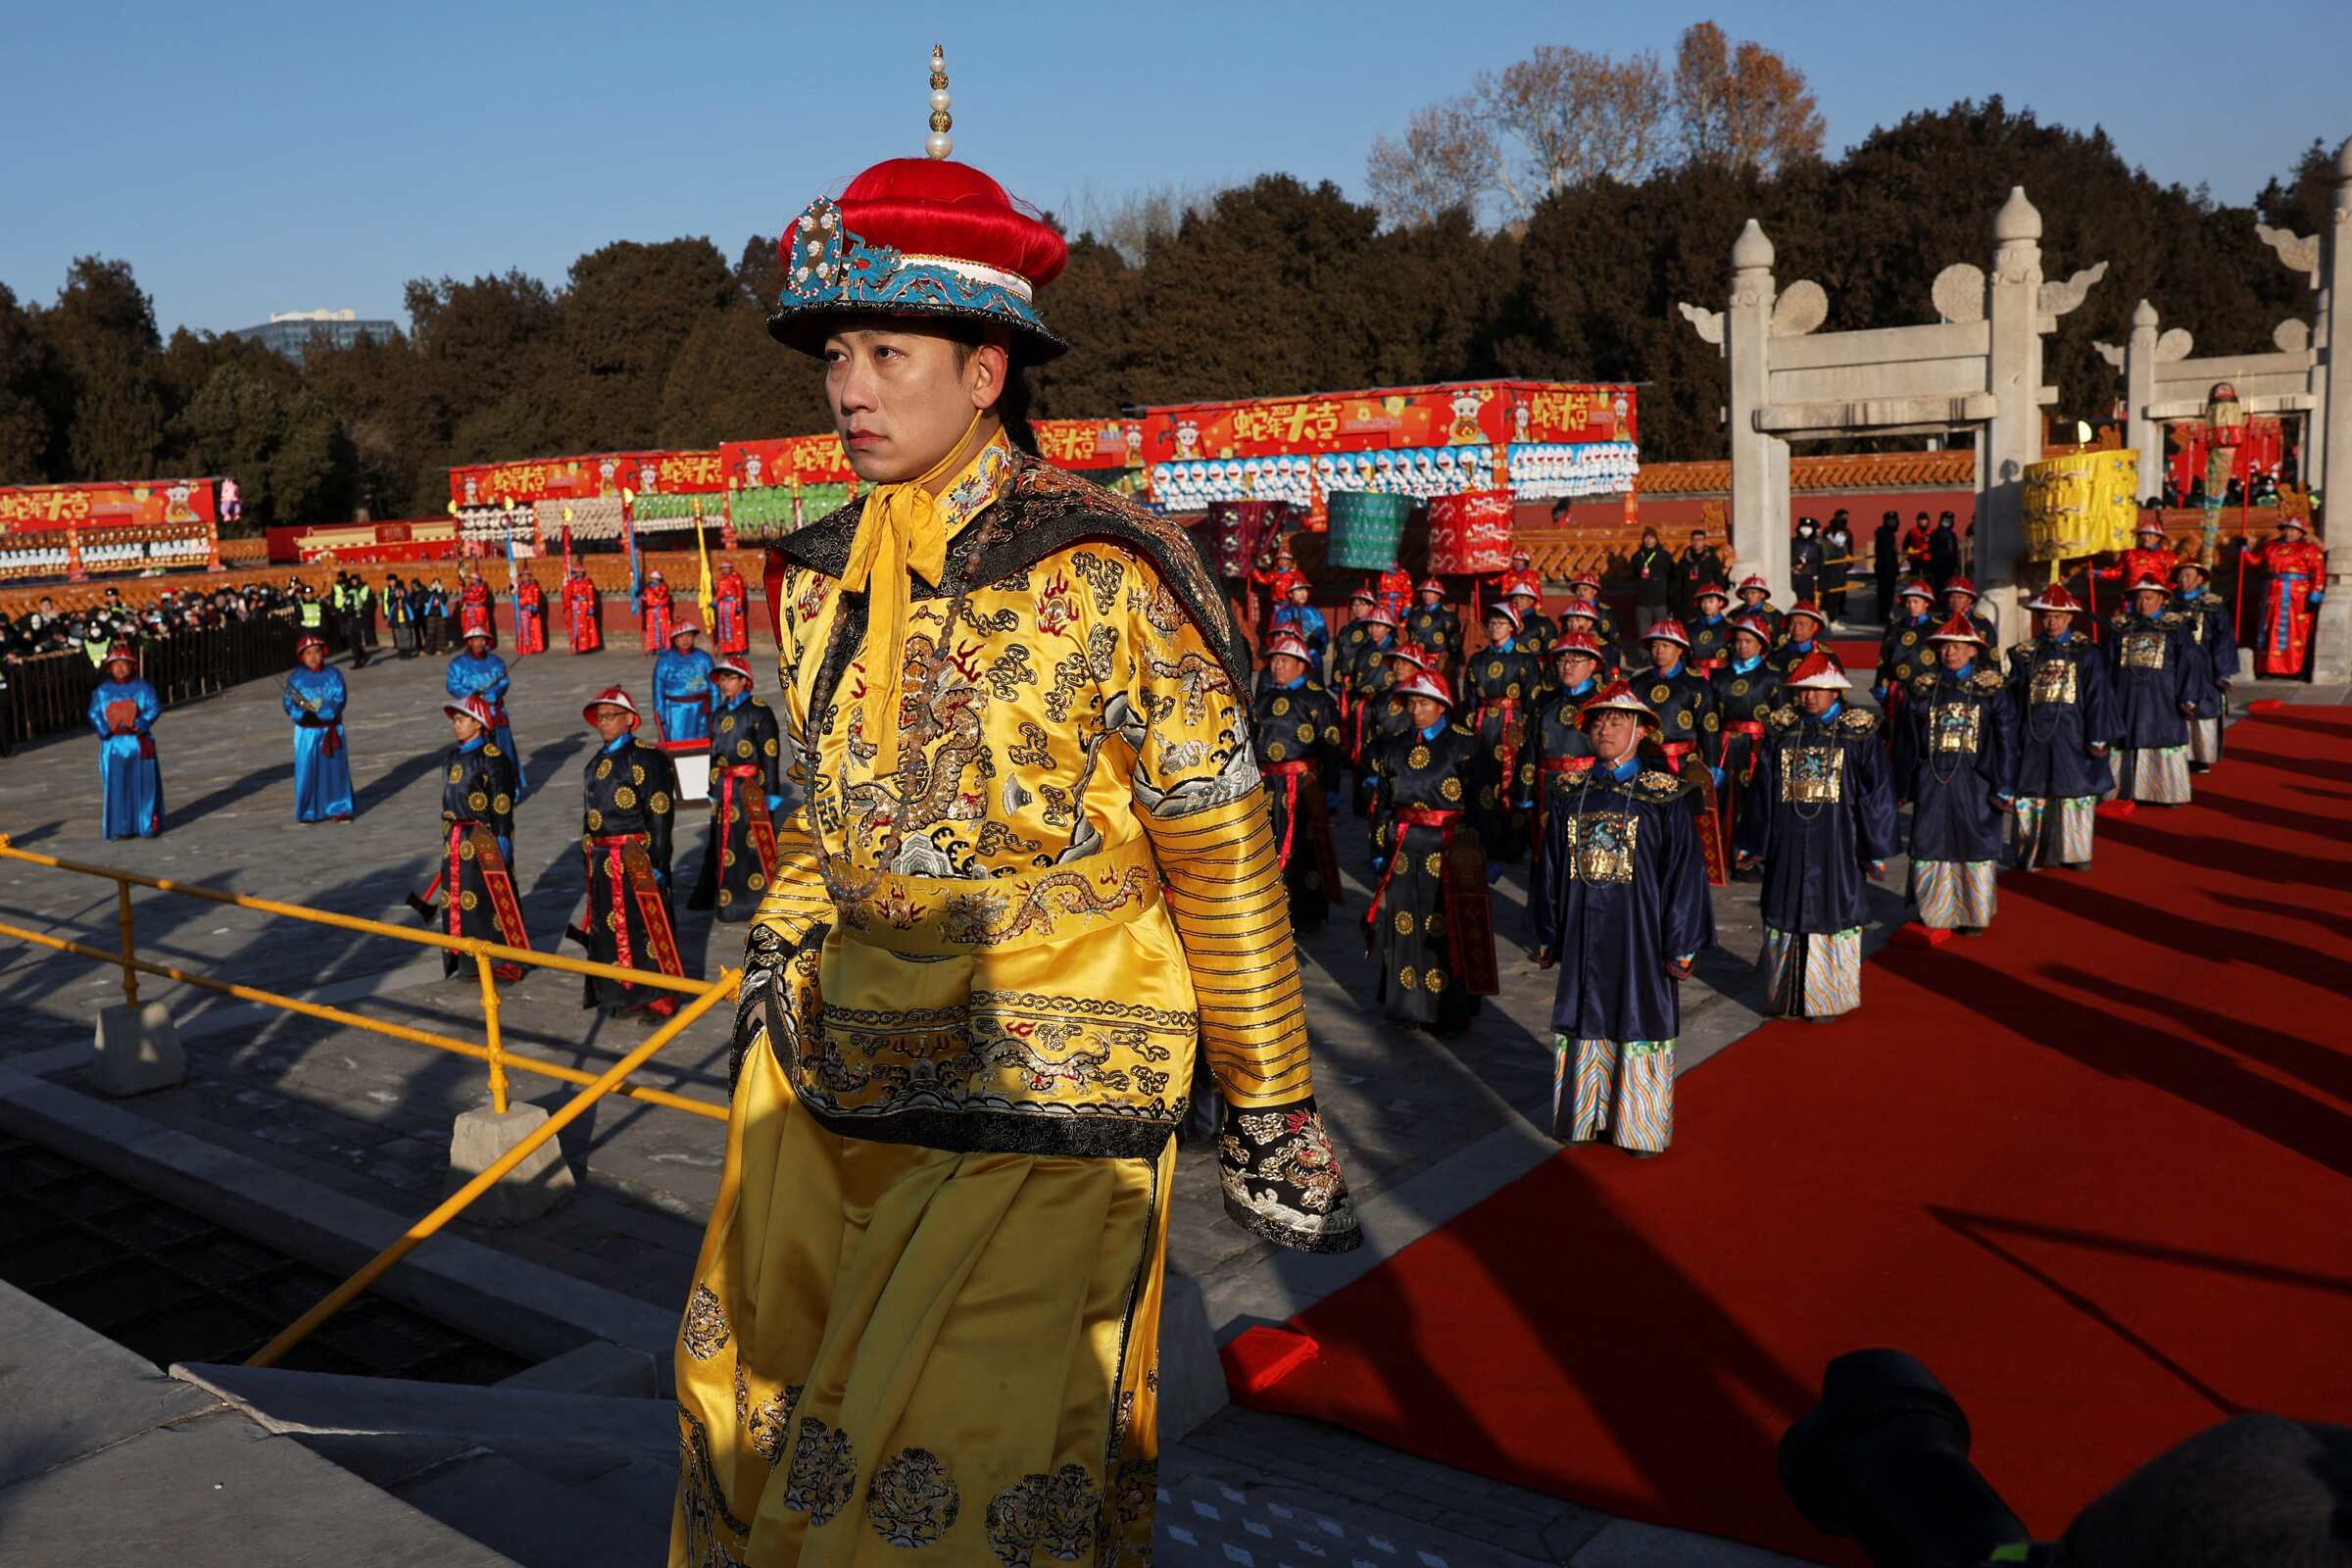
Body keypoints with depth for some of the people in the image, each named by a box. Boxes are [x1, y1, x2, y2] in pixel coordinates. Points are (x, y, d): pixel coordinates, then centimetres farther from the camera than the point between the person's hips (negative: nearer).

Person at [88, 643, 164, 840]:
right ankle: (121, 828, 9)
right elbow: (94, 714, 1)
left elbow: (154, 708, -7)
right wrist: (105, 730, -15)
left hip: (139, 743, -1)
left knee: (143, 784, 2)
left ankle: (148, 825, 10)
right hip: (113, 744, 1)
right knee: (116, 786, 2)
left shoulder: (143, 688, 0)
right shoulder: (102, 691, 4)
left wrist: (140, 724, -21)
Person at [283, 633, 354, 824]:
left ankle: (338, 809, 16)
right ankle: (308, 812, 13)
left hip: (331, 731, 0)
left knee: (335, 769, 5)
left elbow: (339, 700, -11)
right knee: (307, 771, 2)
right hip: (307, 732, 0)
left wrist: (318, 712, -22)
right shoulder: (296, 679, -2)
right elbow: (289, 705, -7)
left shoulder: (333, 675, -3)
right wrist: (304, 714, -27)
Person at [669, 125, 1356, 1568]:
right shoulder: (825, 576, 5)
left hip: (1039, 1108, -6)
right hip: (835, 1075, 7)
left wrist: (1271, 1112, -4)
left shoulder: (1097, 576, -14)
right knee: (759, 1424, 19)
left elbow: (1222, 857, -9)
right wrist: (779, 957, 14)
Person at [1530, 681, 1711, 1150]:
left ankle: (1639, 1126, 19)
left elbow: (1683, 870, -6)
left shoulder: (1664, 795, -6)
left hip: (1638, 932, -3)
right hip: (1583, 934, 3)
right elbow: (1550, 866, 8)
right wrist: (1547, 936, 9)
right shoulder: (1569, 791, 4)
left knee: (1638, 1020, 5)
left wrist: (1681, 945, -8)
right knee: (1587, 1021, 11)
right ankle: (1591, 1115, 26)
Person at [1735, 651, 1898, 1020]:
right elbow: (1760, 791, 6)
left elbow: (1875, 793, -2)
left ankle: (1827, 997, 16)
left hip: (1835, 844, -2)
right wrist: (1752, 844, 7)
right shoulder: (1780, 732, 3)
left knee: (1831, 914, 4)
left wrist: (1876, 850, -2)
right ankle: (1787, 996, 20)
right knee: (1787, 912, 9)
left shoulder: (1859, 734, -3)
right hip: (1787, 843, 3)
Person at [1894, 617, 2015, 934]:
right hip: (1932, 783, 2)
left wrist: (2004, 789, -7)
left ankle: (1973, 915, 19)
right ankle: (1936, 912, 18)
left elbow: (2006, 741, -3)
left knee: (1975, 847, 6)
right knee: (1931, 846, 5)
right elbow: (1907, 740, 8)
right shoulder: (1923, 688, 5)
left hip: (1975, 783, -2)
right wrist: (1903, 786, 7)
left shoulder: (1992, 689, -1)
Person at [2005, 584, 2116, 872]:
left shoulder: (2085, 652, 0)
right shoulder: (2025, 653, 6)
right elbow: (2014, 699, 8)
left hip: (2071, 735, -1)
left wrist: (2097, 738, -6)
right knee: (2032, 795, 3)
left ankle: (2075, 853, 16)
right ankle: (2033, 852, 13)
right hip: (2034, 736, 2)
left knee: (2076, 793, 4)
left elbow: (2097, 696, -2)